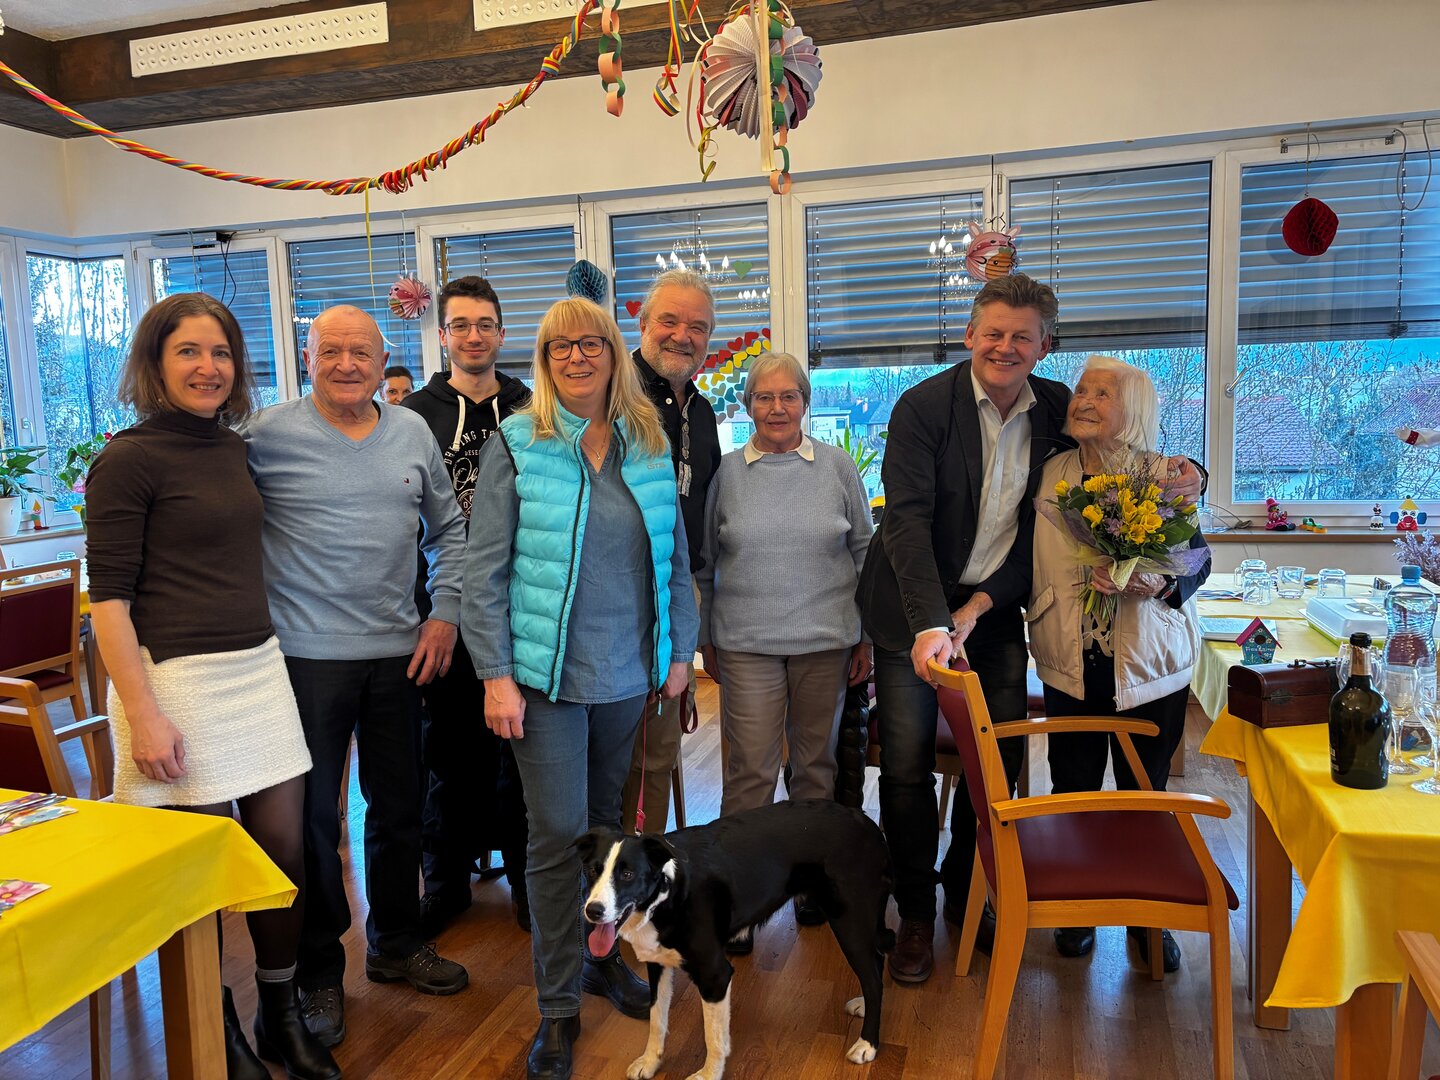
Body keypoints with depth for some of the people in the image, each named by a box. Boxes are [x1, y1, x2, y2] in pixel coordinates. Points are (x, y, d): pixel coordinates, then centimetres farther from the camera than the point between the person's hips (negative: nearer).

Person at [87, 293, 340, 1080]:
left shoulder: (231, 446, 11)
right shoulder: (130, 459, -8)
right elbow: (109, 595, -11)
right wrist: (141, 714, -16)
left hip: (258, 667, 6)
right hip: (178, 681, -6)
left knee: (284, 849, 10)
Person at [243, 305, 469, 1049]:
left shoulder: (413, 432, 7)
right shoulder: (266, 435, -6)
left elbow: (449, 528, 13)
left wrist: (445, 611, 5)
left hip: (399, 652, 4)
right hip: (307, 654, -4)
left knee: (398, 806, 15)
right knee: (312, 815, 7)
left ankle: (395, 945, 36)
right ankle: (317, 973, 26)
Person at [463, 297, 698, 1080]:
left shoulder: (649, 445, 7)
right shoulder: (516, 444, -4)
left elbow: (675, 559, 11)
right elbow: (484, 568, -6)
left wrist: (678, 652, 8)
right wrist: (496, 675, -10)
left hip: (630, 674, 4)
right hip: (548, 675, -3)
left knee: (611, 823, 15)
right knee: (559, 834, 0)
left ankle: (602, 952, 37)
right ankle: (559, 1006, 17)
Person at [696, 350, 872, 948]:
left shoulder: (837, 466, 4)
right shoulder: (726, 472, 3)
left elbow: (864, 552, 8)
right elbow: (705, 562, 9)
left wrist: (867, 636, 6)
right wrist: (706, 640, 9)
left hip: (826, 641, 1)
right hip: (747, 645, -1)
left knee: (816, 763, 12)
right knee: (749, 770, -1)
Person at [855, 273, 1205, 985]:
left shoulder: (1058, 411, 2)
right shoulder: (923, 406, -13)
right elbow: (908, 518, -21)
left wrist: (1181, 479, -5)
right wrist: (931, 624, -31)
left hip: (997, 609, 4)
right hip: (915, 608, -4)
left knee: (998, 761, 9)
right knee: (908, 767, 0)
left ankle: (965, 893, 32)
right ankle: (915, 916, 20)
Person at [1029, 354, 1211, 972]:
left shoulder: (1166, 477, -4)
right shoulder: (1051, 475, 1)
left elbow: (1198, 559, 1)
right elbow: (1030, 561, 2)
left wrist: (1157, 582, -20)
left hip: (1149, 664, -1)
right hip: (1070, 664, 1)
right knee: (1073, 791, 10)